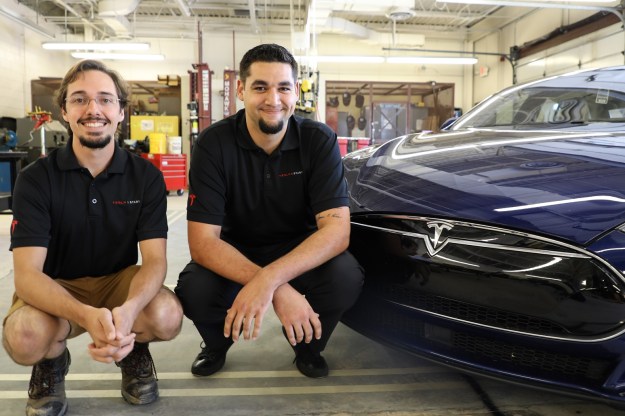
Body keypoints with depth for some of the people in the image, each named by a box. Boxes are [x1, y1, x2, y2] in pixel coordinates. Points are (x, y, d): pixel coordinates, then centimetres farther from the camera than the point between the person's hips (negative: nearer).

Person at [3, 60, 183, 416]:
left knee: (166, 317, -30)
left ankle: (133, 350, 7)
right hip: (54, 288, 0)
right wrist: (87, 316, -42)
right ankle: (52, 364, 6)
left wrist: (128, 311, -41)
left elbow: (155, 259, -17)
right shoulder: (36, 178, -13)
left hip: (121, 281, 1)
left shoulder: (146, 175, -10)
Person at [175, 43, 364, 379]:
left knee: (346, 277, -30)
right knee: (193, 290, -31)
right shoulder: (213, 144, -17)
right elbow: (202, 241, -23)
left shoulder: (319, 140, -14)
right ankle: (218, 342, 8)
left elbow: (337, 228, -23)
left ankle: (306, 343, 6)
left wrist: (268, 279, -40)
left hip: (300, 252, 1)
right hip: (233, 254, 0)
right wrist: (280, 290, -37)